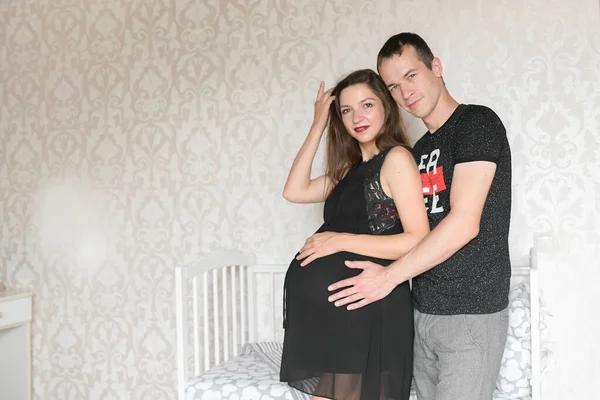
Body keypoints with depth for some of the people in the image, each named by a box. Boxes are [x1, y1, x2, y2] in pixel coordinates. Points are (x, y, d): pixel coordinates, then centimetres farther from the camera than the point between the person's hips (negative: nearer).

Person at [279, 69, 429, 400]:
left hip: (368, 311, -8)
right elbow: (294, 192, 6)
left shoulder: (396, 158, -9)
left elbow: (419, 241, -18)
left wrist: (343, 241, -19)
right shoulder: (351, 167, 16)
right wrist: (318, 126, 7)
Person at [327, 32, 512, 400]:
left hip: (471, 311, -7)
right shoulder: (421, 149, 15)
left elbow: (464, 223, -18)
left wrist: (390, 276, -16)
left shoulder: (477, 123, -9)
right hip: (424, 310, 7)